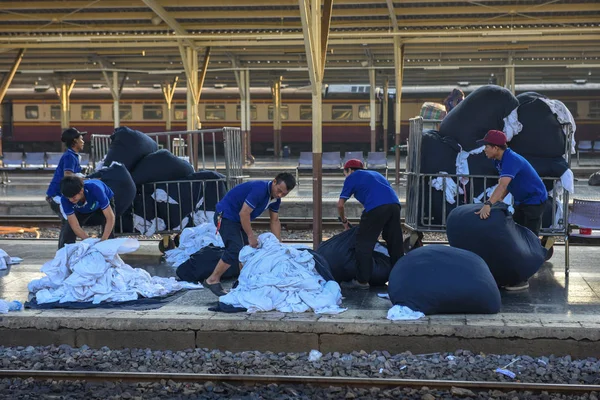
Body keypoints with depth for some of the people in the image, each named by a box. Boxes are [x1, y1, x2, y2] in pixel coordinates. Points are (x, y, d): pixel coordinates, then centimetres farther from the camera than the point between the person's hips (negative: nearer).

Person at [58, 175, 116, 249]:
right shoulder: (65, 199, -35)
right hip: (81, 210, 2)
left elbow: (110, 218, -40)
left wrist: (103, 241, -46)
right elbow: (75, 227, -31)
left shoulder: (95, 189, -44)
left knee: (109, 235, -23)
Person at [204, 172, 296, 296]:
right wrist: (251, 236, -20)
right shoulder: (260, 189, -29)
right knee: (235, 250, -18)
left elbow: (275, 221, 10)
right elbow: (244, 213, -28)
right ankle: (212, 280, -10)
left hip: (239, 219, 10)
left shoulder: (275, 197, 0)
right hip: (225, 215, -10)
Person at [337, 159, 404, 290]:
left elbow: (340, 205, 14)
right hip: (394, 204, 7)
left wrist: (344, 221, 33)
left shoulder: (352, 177, 17)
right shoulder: (375, 174, 35)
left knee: (364, 243, 2)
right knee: (395, 243, 15)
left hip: (376, 207, -7)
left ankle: (362, 281, 2)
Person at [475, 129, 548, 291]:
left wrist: (488, 204, -53)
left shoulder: (511, 160, -29)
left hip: (534, 200, -10)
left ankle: (523, 280, -7)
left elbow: (503, 185, -43)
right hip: (522, 201, 10)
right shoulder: (499, 160, 2)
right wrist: (496, 202, -4)